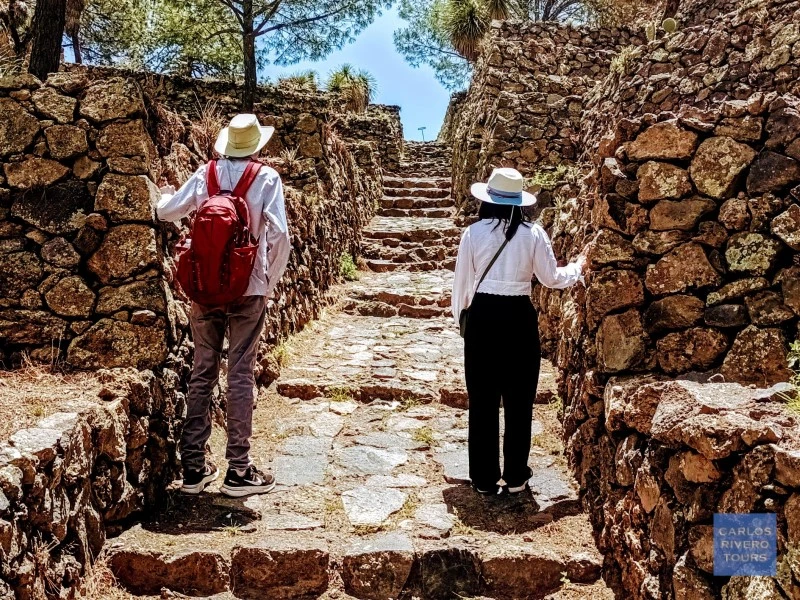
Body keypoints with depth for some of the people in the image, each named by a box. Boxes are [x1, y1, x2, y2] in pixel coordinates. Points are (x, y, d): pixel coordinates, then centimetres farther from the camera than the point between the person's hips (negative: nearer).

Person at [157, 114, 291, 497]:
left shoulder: (205, 174, 4)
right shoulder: (266, 178, -4)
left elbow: (166, 212, 12)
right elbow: (279, 235, -11)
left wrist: (165, 195, 36)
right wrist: (270, 282, 2)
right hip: (248, 288, -3)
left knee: (202, 373, 11)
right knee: (241, 375, 3)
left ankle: (193, 468, 16)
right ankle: (238, 470, 7)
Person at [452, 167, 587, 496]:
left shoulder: (474, 232, -4)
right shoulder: (533, 233, -3)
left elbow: (462, 279, 1)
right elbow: (551, 278, 4)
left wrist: (459, 314, 18)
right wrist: (577, 268, 25)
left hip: (483, 316, 0)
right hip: (519, 318, 0)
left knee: (482, 400, 9)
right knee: (519, 400, 12)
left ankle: (485, 478, 17)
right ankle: (515, 477, 21)